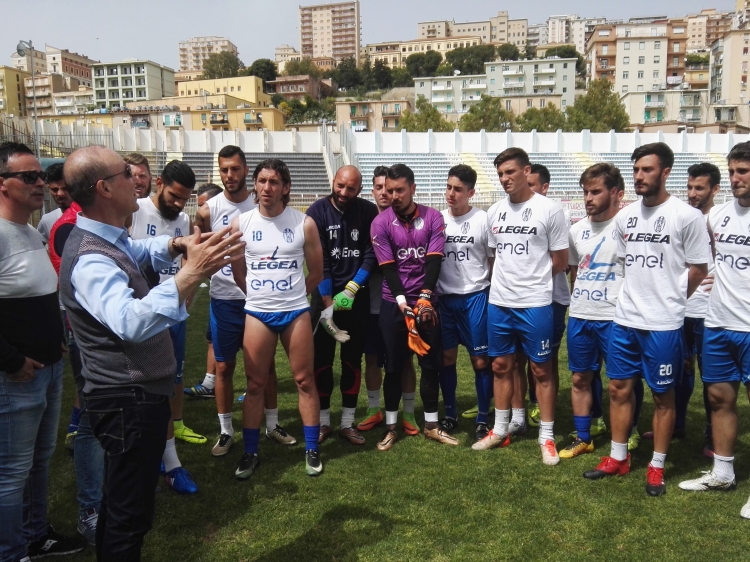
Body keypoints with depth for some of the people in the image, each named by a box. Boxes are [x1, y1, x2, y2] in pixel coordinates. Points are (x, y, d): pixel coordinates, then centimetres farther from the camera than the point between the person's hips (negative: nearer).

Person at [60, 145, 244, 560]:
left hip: (135, 393, 10)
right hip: (129, 400, -10)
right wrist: (191, 273, -52)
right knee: (130, 511, 4)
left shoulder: (107, 240, 6)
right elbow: (130, 322, -46)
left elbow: (141, 251, 30)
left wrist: (176, 245, 9)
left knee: (122, 500, 25)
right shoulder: (90, 259, -26)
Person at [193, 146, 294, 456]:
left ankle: (272, 424, 27)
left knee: (266, 363, 11)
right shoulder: (208, 210, -3)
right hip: (224, 300, 0)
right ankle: (226, 430, 23)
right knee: (224, 367, 8)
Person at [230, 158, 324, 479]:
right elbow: (238, 273, 10)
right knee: (255, 385, 8)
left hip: (296, 312, -1)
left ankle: (312, 450, 19)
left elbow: (316, 272, 5)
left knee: (305, 381, 6)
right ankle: (250, 453, 20)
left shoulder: (304, 224, -5)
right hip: (257, 313, 1)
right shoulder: (240, 224, -2)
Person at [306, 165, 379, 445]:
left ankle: (347, 423, 17)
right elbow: (319, 262, -10)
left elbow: (371, 256, -5)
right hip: (325, 295, -1)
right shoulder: (317, 212, -7)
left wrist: (350, 290, -14)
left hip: (358, 297, 1)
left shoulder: (369, 212, -3)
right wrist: (328, 303, -14)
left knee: (353, 360, 7)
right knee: (322, 360, 4)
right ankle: (323, 422, 16)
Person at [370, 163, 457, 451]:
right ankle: (391, 427, 18)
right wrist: (404, 305, -16)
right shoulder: (381, 223, -5)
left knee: (432, 364, 7)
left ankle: (431, 424, 21)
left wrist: (424, 297, -19)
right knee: (394, 367, 5)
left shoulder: (433, 217, -2)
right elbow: (388, 268, -8)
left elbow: (434, 261, -7)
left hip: (426, 301, 1)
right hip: (393, 304, -1)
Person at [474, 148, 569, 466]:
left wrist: (532, 281, 5)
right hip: (498, 302, 5)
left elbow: (561, 261, -2)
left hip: (535, 304, -5)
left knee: (541, 369, 5)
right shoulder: (494, 212, 7)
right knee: (501, 366, 13)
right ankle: (500, 430, 27)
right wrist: (506, 283, 9)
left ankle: (547, 437, 17)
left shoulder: (549, 210, -7)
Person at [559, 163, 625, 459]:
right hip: (579, 316, 6)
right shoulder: (577, 230, 10)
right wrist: (577, 303, 16)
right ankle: (583, 437, 26)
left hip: (614, 318, -6)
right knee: (580, 378, 13)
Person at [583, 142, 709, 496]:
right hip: (624, 319, 5)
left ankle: (657, 467, 22)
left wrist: (668, 300, 5)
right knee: (619, 388, 11)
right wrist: (636, 297, 12)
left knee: (662, 396, 8)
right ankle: (618, 458, 26)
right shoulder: (625, 216, 7)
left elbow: (698, 270, -3)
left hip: (663, 324, -5)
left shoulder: (687, 216, -9)